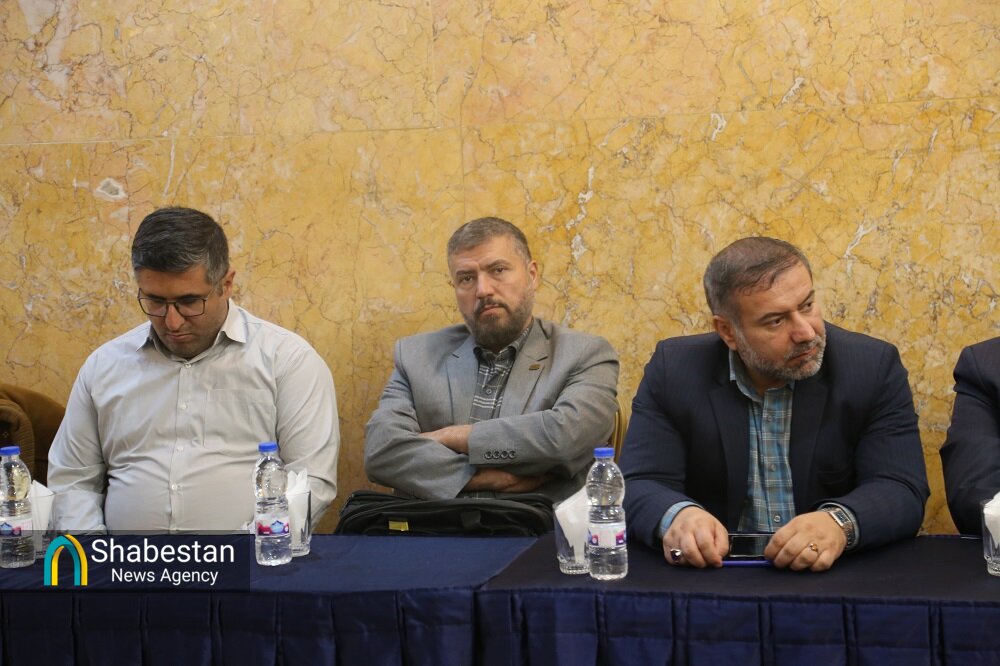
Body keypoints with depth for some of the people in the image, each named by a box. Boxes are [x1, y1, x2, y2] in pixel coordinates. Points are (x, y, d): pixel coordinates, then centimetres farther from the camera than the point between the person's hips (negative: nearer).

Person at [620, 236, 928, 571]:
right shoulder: (674, 369, -4)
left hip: (838, 579, 0)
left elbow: (903, 493, -11)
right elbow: (638, 487, -8)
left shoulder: (874, 366, -5)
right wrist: (677, 516, -32)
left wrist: (840, 522, -32)